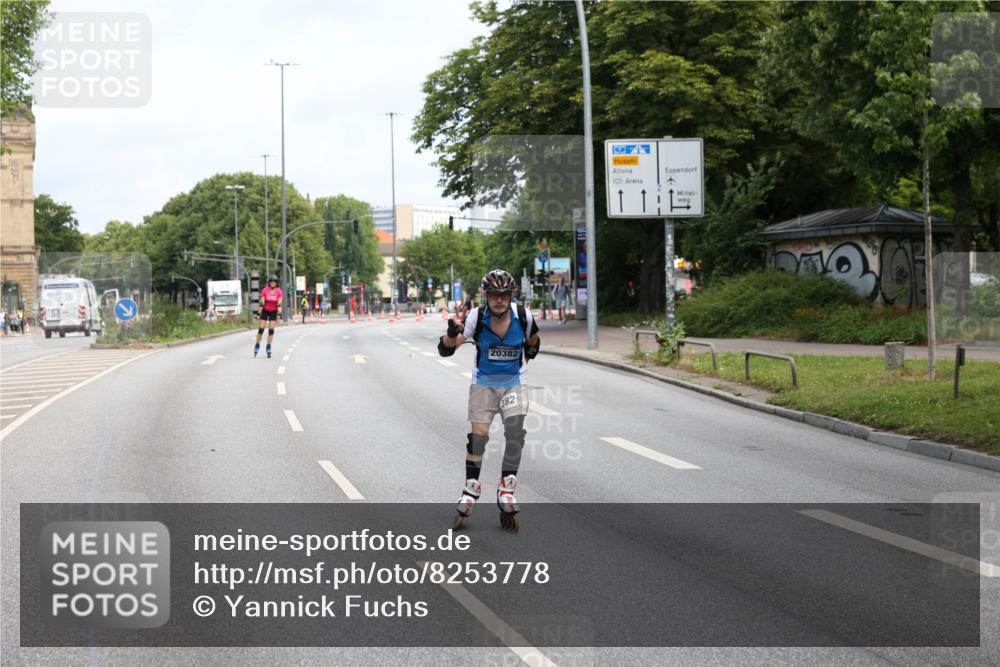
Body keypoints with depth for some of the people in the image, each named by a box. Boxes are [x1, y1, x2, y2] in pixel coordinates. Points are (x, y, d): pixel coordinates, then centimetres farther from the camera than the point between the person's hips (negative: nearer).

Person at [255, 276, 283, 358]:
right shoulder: (265, 290, -12)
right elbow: (262, 303, -12)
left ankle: (268, 347, 4)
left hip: (273, 312, 0)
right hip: (265, 311, 0)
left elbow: (279, 303, -17)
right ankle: (257, 345, 10)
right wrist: (259, 313, -16)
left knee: (271, 330, -5)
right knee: (261, 329, -4)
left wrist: (278, 315, -26)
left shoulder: (279, 291, -10)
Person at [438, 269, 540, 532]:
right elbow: (445, 350, -22)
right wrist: (453, 330, -39)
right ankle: (470, 492, 3)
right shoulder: (476, 317, -17)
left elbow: (532, 340, 12)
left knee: (516, 431, -19)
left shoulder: (523, 316, -12)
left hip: (513, 384, 1)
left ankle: (506, 491, -13)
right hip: (483, 384, -1)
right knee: (478, 436, -11)